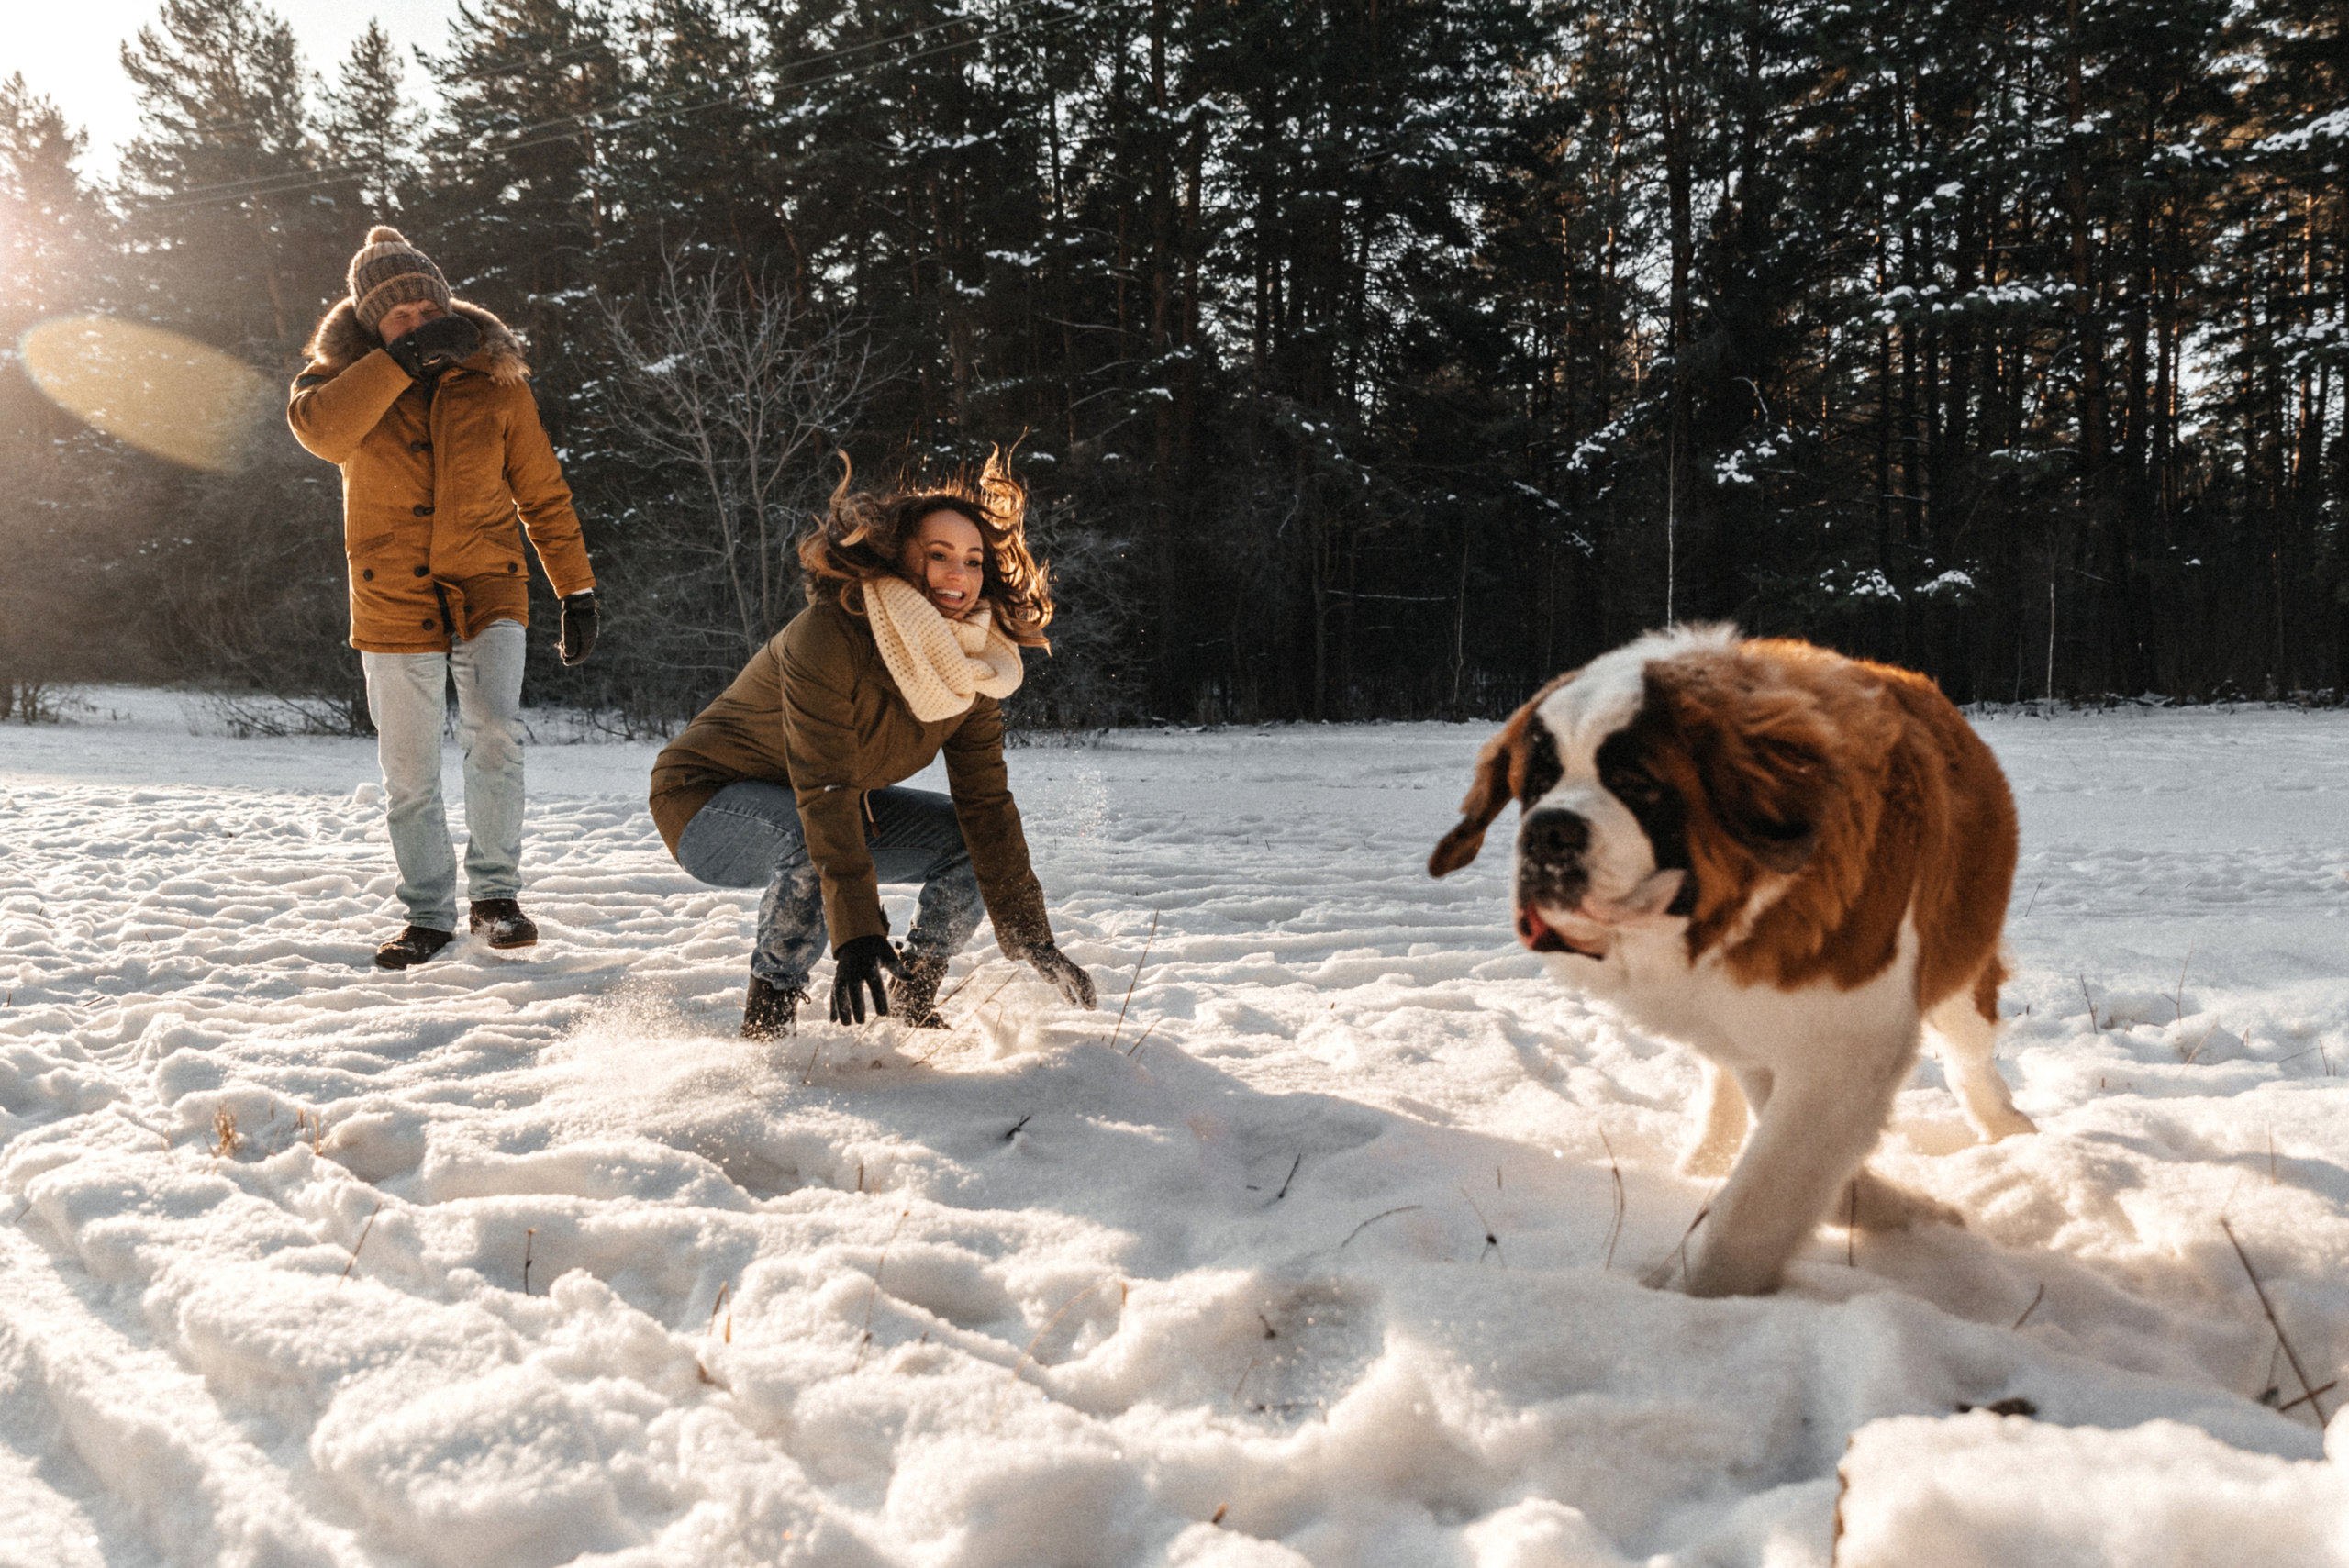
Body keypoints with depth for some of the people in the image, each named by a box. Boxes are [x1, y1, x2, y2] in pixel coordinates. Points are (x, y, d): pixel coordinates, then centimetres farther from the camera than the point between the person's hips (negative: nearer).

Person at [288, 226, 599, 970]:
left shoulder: (494, 378, 2)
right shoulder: (344, 372, 1)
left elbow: (542, 492, 5)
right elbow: (317, 429, -23)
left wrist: (578, 591, 3)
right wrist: (404, 359, -27)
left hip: (487, 589, -1)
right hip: (393, 599, 1)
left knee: (495, 733, -21)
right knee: (410, 774, 4)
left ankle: (496, 894, -4)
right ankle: (430, 916, 20)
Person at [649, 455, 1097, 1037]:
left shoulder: (972, 672, -10)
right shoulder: (828, 634, -31)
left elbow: (987, 804, -11)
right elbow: (824, 792, -36)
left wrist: (1030, 938, -16)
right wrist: (855, 935, -42)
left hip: (837, 804, 7)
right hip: (707, 797, -7)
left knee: (975, 836, -6)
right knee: (810, 839, -38)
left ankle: (912, 1004, 7)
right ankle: (767, 1019, -17)